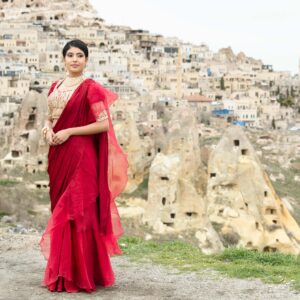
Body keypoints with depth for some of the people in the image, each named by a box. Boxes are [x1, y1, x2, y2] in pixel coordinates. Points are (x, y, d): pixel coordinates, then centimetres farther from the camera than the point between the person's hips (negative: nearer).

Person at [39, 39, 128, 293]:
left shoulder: (90, 87, -7)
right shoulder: (56, 87, 14)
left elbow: (104, 123, -13)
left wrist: (68, 132, -15)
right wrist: (47, 129, -2)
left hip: (80, 156, -7)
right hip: (58, 155, 7)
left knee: (76, 211, -8)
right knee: (61, 210, 10)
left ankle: (79, 274, -1)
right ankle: (63, 271, 19)